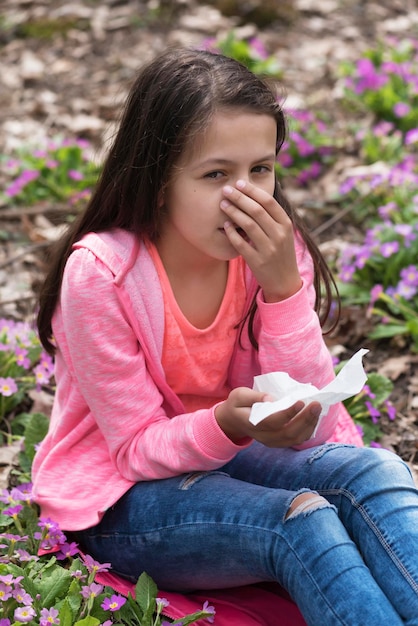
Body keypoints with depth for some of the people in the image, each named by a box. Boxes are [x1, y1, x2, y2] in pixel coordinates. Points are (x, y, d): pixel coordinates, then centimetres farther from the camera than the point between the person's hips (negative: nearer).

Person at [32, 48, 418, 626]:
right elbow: (140, 449, -16)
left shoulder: (270, 250, -10)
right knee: (302, 519, -31)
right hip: (120, 498, -4)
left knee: (371, 472, -25)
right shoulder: (99, 272, -22)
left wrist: (283, 285, -26)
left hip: (227, 455, 4)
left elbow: (308, 426, -14)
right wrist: (229, 424, -38)